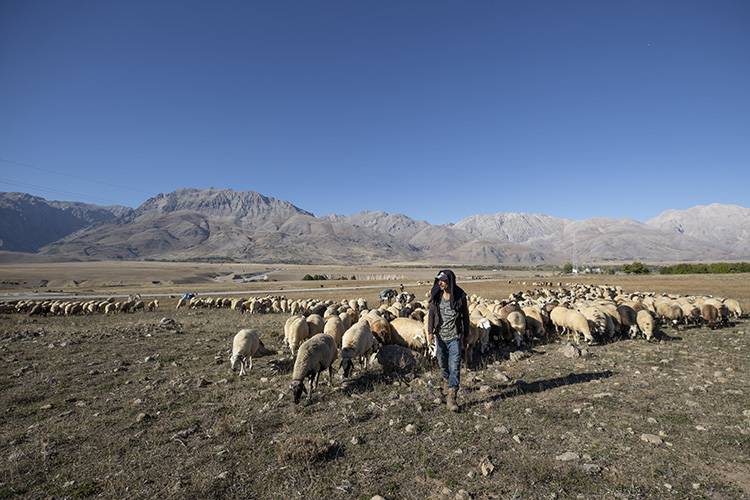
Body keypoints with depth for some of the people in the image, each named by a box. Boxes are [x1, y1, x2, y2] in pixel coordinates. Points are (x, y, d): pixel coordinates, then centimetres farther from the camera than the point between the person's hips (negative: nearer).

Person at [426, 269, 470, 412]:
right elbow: (431, 314, -1)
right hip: (440, 336, 3)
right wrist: (430, 332, -11)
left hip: (455, 337, -3)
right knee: (443, 365, 18)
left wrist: (465, 336, 7)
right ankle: (447, 381, 46)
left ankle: (451, 398, 0)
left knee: (455, 367, -6)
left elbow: (465, 317, 2)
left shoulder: (460, 296, -7)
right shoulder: (436, 296, -1)